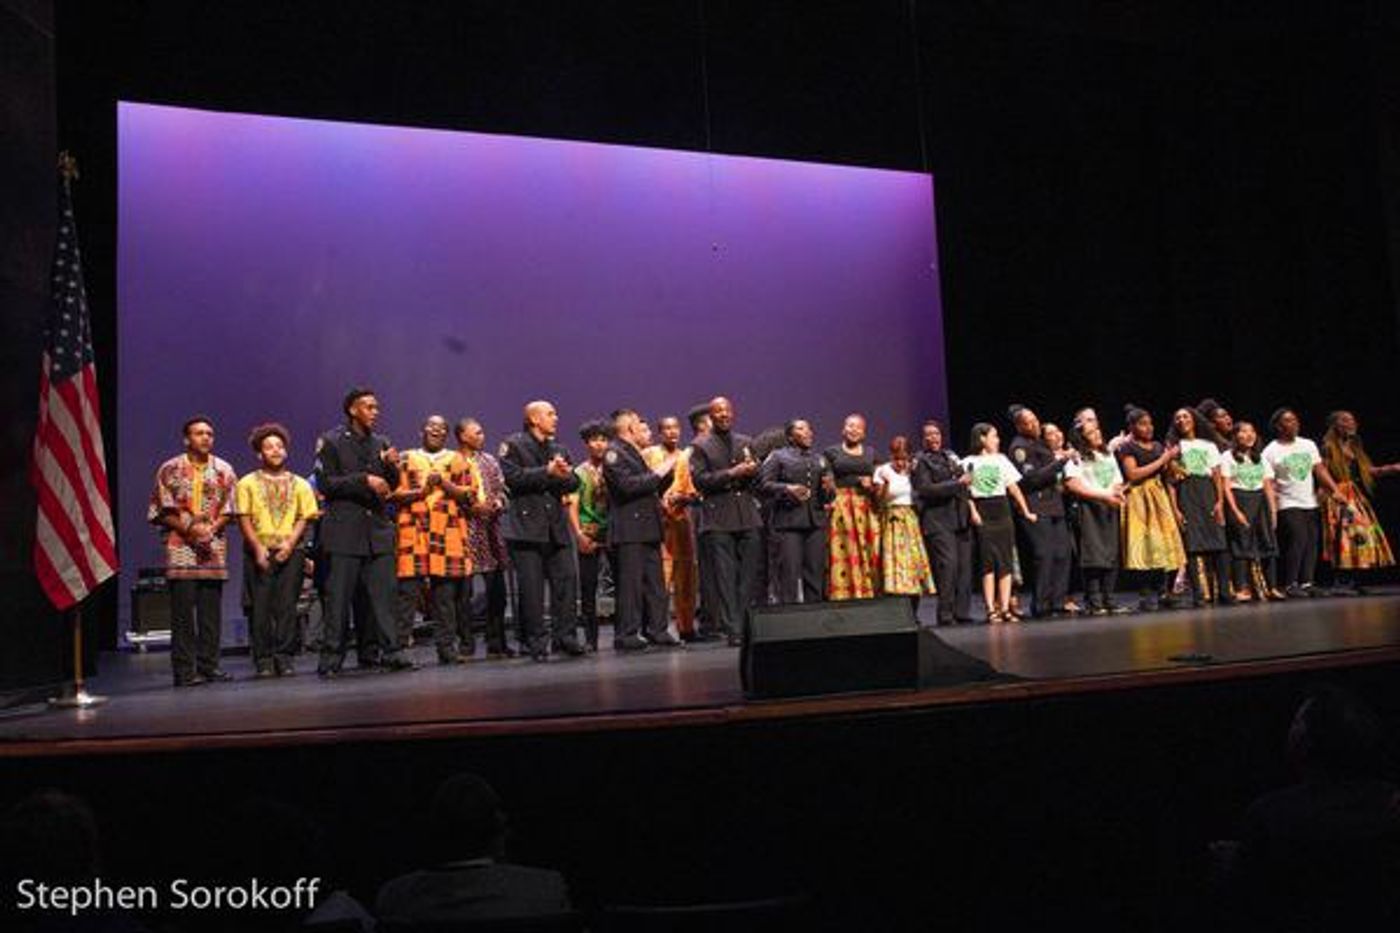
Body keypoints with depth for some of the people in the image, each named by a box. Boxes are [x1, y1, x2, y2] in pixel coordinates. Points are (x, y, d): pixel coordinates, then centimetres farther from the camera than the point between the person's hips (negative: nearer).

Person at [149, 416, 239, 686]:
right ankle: (184, 671, -2)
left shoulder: (224, 471, 11)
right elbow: (162, 511, 1)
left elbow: (230, 509, 8)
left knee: (211, 610, 3)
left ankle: (209, 666, 10)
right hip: (180, 548, -3)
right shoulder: (170, 470, 4)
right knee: (183, 611, -5)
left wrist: (211, 529, -9)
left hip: (214, 548, 3)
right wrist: (190, 528, -11)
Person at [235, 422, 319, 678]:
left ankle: (285, 658, -1)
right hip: (259, 552, -1)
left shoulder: (299, 484, 12)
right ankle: (264, 660, 0)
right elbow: (244, 518, 2)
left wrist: (290, 543, -8)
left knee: (286, 605, -3)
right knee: (261, 606, -3)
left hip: (291, 551, 1)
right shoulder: (248, 483, 9)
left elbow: (305, 517, 7)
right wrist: (258, 548, -8)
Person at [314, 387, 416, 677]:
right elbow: (325, 484, -6)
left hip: (378, 528, 4)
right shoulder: (331, 442, 1)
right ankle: (331, 659, 5)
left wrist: (391, 466, -4)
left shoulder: (381, 443, 15)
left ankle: (391, 651, 2)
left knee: (382, 593, 0)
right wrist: (364, 480, -14)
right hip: (344, 530, -4)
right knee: (339, 597, -1)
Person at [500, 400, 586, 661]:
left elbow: (574, 485, 13)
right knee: (530, 586, -2)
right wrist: (547, 472, -13)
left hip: (556, 525, 5)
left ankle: (565, 635, 7)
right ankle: (536, 642, 5)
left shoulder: (558, 450, 20)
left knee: (567, 578, -1)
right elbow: (513, 477, -13)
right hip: (526, 525, -5)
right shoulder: (513, 446, 2)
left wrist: (566, 476, -10)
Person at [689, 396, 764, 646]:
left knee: (749, 575, 4)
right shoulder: (700, 446, 4)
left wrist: (753, 471, -4)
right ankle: (732, 630, -3)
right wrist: (732, 473, -14)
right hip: (718, 519, -4)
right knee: (725, 576, -5)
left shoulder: (746, 443, 18)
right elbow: (700, 480, -8)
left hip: (748, 515, 4)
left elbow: (756, 480, 19)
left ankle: (748, 625, 11)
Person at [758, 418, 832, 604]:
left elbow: (828, 496, 23)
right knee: (790, 572, -7)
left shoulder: (819, 459, 22)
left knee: (816, 572, 5)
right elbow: (764, 484, -4)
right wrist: (787, 489, -17)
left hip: (816, 521, 5)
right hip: (788, 521, -5)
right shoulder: (778, 456, 6)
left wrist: (827, 489, 0)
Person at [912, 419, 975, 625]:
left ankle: (962, 612, 8)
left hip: (960, 517, 6)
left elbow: (963, 479, 30)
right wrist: (957, 484, -14)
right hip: (938, 520, -6)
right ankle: (946, 615, -8)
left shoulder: (950, 456, 19)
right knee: (947, 564, -13)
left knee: (964, 564, 2)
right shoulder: (920, 461, 0)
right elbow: (926, 490, -11)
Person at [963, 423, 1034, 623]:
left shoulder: (1001, 460, 14)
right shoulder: (969, 462, 2)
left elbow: (1014, 487, 12)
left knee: (1005, 561, 0)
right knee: (988, 561, -4)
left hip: (1002, 511, 4)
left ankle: (1005, 608, 2)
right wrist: (973, 513, -16)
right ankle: (991, 609, -2)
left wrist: (1026, 512, 8)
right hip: (982, 514, -4)